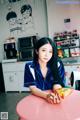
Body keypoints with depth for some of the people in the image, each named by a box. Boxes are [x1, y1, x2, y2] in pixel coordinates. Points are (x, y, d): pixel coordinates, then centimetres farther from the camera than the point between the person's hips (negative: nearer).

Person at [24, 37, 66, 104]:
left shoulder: (58, 64, -4)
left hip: (54, 98, 1)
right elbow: (33, 88, -11)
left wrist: (57, 95, -29)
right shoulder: (29, 66, -6)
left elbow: (57, 84, -8)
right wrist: (47, 95, -28)